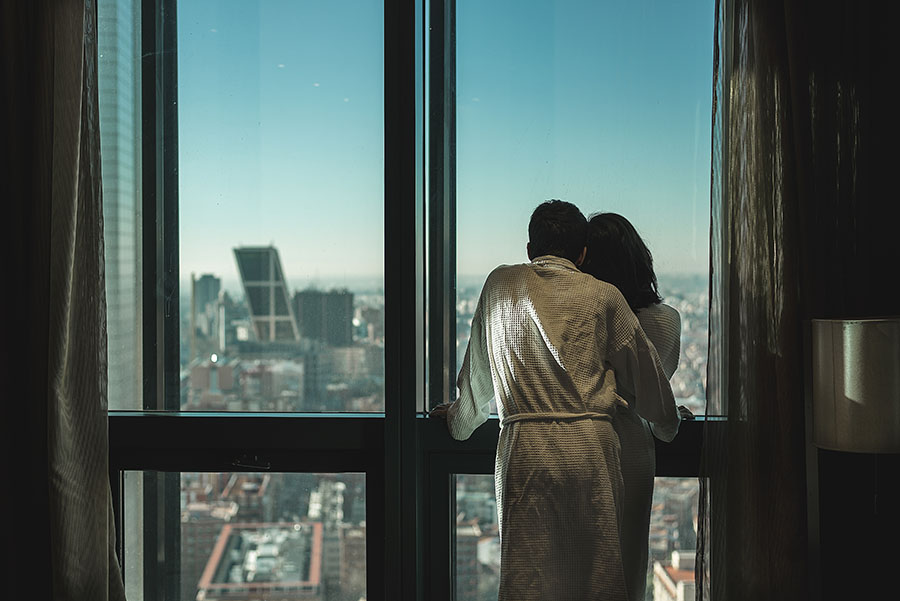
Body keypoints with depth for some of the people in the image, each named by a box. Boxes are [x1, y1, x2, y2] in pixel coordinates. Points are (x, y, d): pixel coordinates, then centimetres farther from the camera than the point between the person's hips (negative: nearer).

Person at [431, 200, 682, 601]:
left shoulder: (500, 284, 9)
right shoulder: (603, 296, 4)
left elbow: (477, 368, 19)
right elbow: (643, 370, 13)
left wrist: (460, 420, 36)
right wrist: (667, 423, 32)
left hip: (524, 447, 1)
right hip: (591, 448, 0)